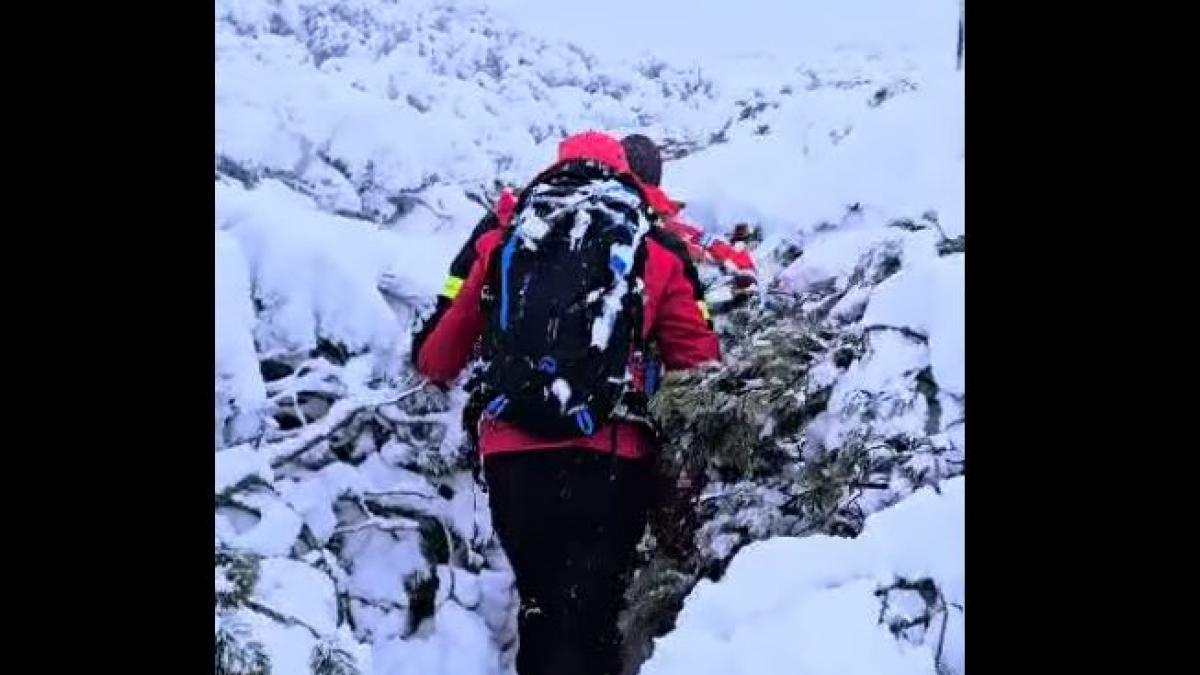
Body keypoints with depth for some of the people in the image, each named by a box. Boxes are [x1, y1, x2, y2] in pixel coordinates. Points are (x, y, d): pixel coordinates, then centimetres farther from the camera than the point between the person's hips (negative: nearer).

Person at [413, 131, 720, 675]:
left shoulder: (500, 234, 12)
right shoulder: (657, 247, 10)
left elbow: (436, 359, 15)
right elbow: (701, 368, 8)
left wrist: (435, 366, 38)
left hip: (512, 459, 2)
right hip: (609, 461, -2)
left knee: (539, 604, 20)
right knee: (589, 618, 0)